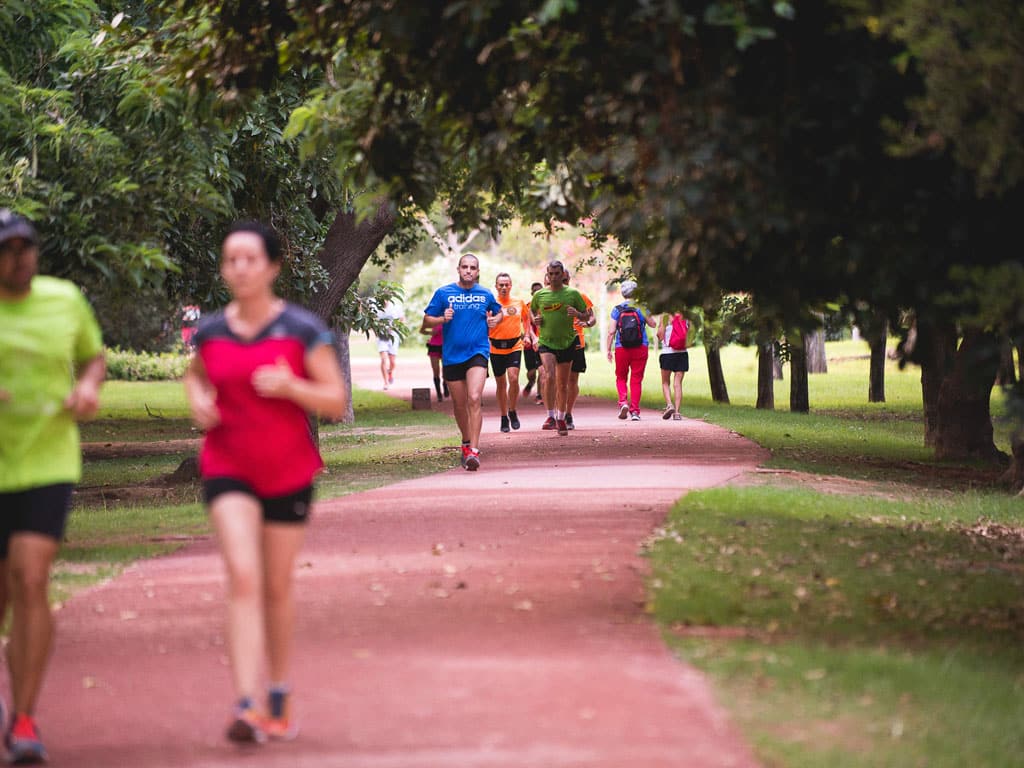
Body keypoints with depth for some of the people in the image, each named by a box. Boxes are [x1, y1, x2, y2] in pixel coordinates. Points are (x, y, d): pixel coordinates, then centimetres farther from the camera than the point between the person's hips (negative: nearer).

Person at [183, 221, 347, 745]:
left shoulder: (302, 331, -8)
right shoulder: (210, 332, 1)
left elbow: (336, 402, -7)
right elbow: (196, 373, 24)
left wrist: (291, 386, -24)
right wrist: (197, 399, 1)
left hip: (289, 474, 0)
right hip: (228, 470, 1)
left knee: (277, 587, 11)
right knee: (243, 578, -16)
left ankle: (280, 698, 30)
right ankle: (244, 706, -25)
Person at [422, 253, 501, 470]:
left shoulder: (485, 295, 6)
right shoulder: (443, 293, 2)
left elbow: (499, 311, 25)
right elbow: (427, 320, 4)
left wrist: (495, 320, 3)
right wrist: (443, 319, -15)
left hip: (477, 352, -1)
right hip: (452, 355, 1)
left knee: (474, 399, -19)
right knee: (459, 404, 11)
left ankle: (474, 450, -21)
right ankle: (466, 442, 35)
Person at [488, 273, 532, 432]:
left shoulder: (519, 303, 5)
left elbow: (526, 318, 21)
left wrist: (526, 335, 10)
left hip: (515, 346, 0)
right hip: (496, 348, 0)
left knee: (513, 378, -18)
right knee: (501, 383, 8)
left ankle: (512, 412, 3)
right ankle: (504, 418, 20)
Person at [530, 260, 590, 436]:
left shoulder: (572, 294, -1)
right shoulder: (539, 295, 2)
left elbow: (586, 314, 5)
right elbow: (532, 310, 21)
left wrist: (577, 314, -16)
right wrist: (535, 320, -1)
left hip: (567, 343, 1)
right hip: (546, 342, -1)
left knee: (563, 384, 10)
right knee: (549, 376, -23)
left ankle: (561, 419, 25)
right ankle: (551, 416, -17)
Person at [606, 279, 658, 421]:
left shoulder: (617, 309, -2)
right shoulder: (642, 308, -1)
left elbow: (612, 331, -4)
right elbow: (653, 324, 9)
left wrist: (609, 349, 3)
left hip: (621, 349, 0)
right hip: (640, 349, 0)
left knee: (621, 377, 14)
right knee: (636, 379, 5)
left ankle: (623, 401, -8)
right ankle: (634, 410, 1)